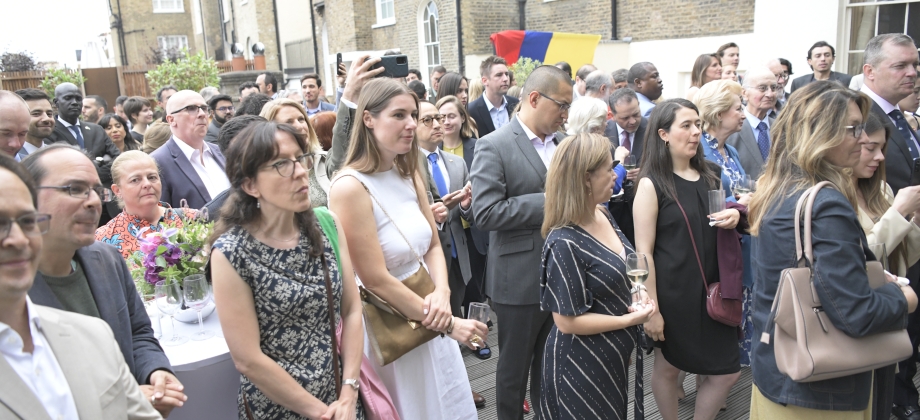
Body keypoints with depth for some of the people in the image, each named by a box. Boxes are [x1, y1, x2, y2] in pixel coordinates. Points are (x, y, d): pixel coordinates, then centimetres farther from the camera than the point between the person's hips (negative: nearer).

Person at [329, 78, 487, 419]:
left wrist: (442, 295, -14)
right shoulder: (350, 187, -22)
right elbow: (376, 280, -22)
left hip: (426, 318, 7)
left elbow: (433, 245, 6)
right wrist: (448, 324, -18)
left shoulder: (409, 174, 2)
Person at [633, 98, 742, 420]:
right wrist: (651, 307, -17)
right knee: (668, 366, 13)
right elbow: (644, 251, -14)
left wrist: (733, 217, -2)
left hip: (710, 288, 6)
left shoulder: (709, 176, 7)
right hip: (672, 292, -6)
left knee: (728, 372, 9)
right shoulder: (651, 184, -12)